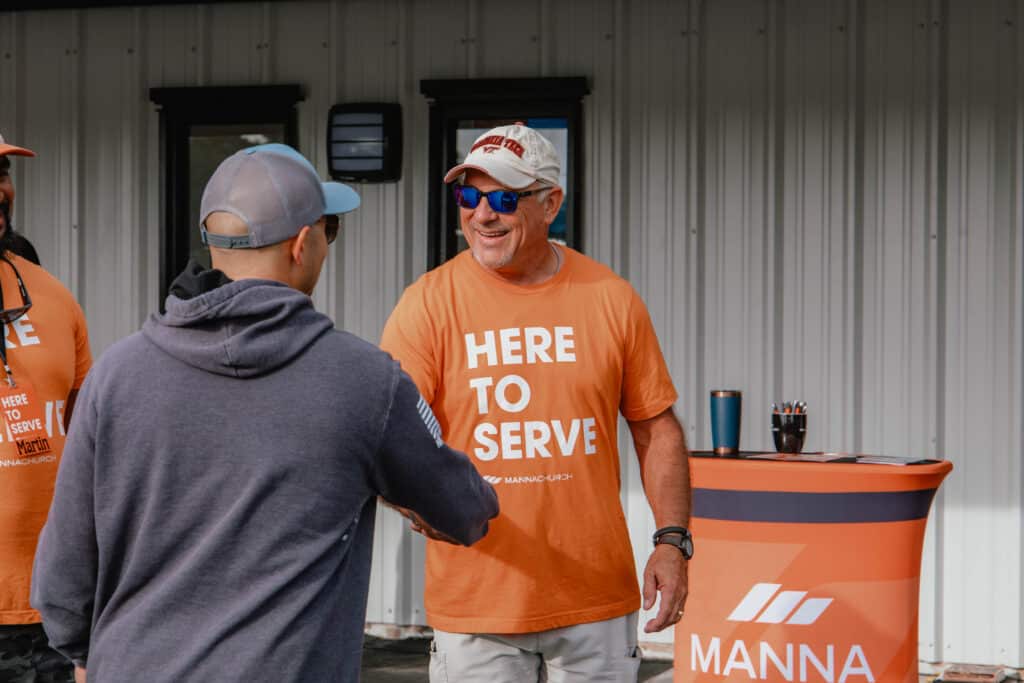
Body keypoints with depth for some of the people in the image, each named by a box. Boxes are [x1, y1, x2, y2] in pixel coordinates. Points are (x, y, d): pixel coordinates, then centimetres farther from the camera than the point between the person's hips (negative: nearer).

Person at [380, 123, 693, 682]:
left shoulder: (611, 298, 3)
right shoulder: (429, 303, -3)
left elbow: (656, 429, 9)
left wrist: (672, 540, 0)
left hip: (598, 598, 2)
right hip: (476, 603, -1)